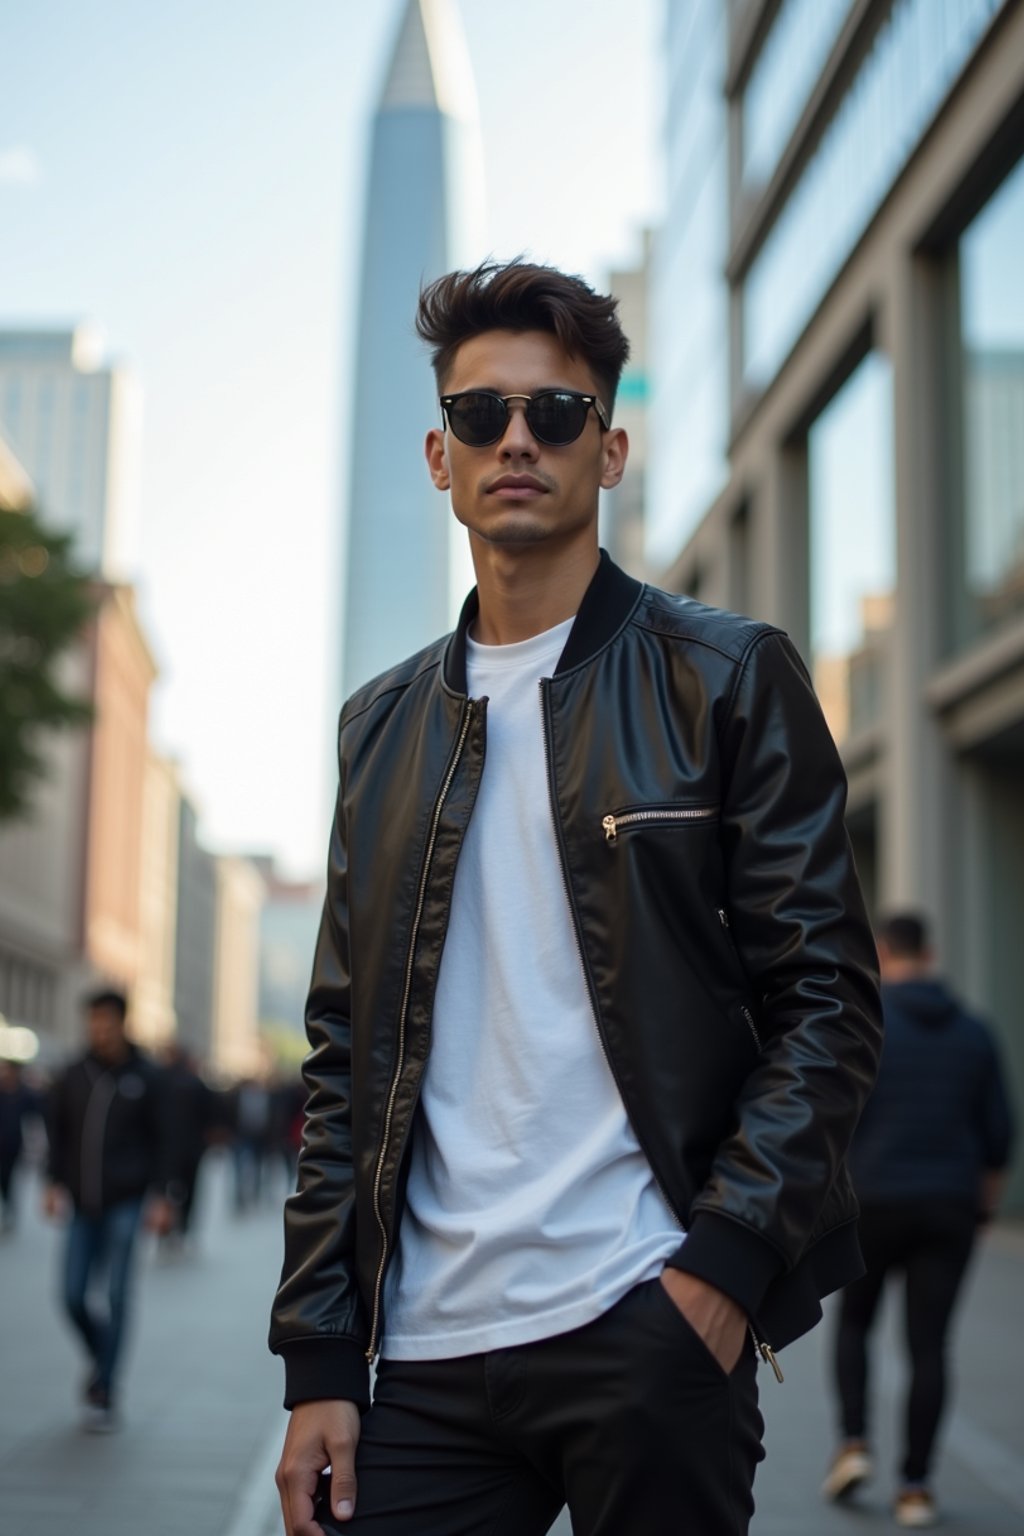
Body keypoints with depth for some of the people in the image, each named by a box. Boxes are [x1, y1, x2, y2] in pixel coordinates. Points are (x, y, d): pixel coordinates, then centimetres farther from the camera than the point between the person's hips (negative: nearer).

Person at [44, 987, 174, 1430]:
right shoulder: (73, 1077, 5)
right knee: (74, 1296, 2)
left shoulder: (145, 1077, -1)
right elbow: (57, 1133, 11)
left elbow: (160, 1139, 1)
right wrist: (55, 1183, 1)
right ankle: (101, 1357, 30)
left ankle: (104, 1393, 5)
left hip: (125, 1202, -3)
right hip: (83, 1205, 3)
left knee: (116, 1296, -4)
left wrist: (159, 1196, -3)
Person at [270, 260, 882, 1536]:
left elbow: (827, 997, -3)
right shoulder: (382, 725, 14)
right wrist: (318, 1361, 6)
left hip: (651, 1330, -3)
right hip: (429, 1350, 4)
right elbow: (343, 1058, 12)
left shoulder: (725, 677, 2)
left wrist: (726, 1263, -14)